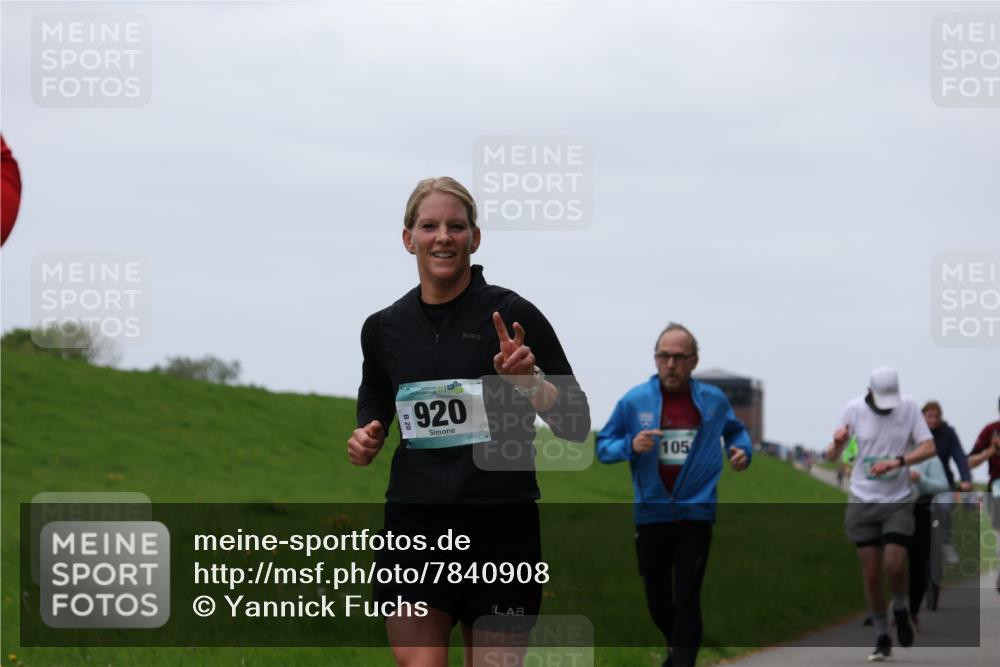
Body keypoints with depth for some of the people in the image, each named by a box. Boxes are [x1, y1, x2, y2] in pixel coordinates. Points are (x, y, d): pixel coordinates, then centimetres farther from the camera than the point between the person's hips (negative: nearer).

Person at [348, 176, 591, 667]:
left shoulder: (512, 316, -3)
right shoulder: (384, 328, 8)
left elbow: (575, 424, -2)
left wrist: (529, 380, -20)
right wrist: (368, 437, 5)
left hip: (503, 528, -2)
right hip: (415, 525, 2)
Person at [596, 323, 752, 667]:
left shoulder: (713, 400, 0)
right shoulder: (634, 400, -4)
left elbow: (736, 430, 21)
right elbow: (603, 447, 1)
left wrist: (743, 449, -1)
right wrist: (630, 445, -19)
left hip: (696, 515, -1)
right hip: (650, 516, 1)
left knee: (687, 602, -9)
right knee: (658, 600, 13)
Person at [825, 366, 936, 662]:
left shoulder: (908, 407, -5)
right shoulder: (854, 409, -4)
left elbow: (929, 448, -7)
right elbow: (831, 456, 0)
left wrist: (897, 462, -22)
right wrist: (838, 443, -24)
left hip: (898, 501, -1)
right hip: (862, 501, 1)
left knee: (895, 566, -14)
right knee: (871, 574, 0)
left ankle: (900, 609, 18)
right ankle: (882, 638, 14)